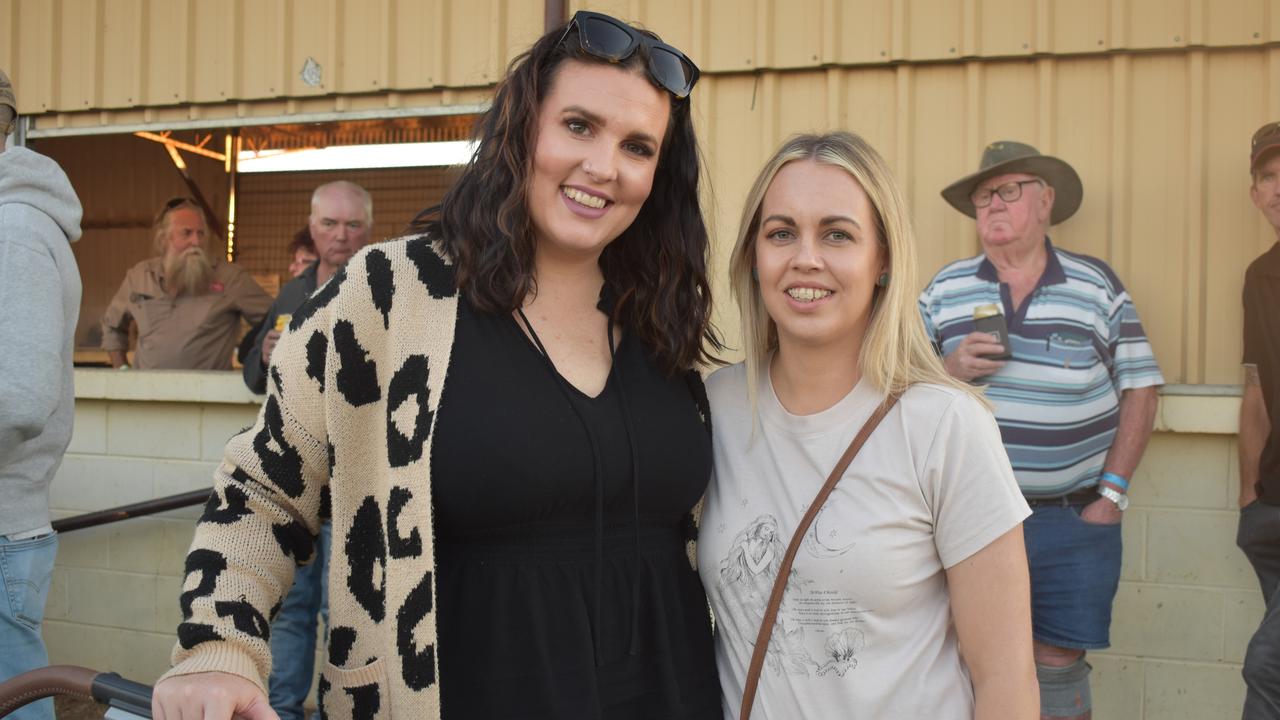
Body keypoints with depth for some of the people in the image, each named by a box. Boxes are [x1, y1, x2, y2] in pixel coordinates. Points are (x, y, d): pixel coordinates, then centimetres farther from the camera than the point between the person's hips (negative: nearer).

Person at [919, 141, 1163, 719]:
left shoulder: (1097, 286, 4)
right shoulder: (944, 290, 7)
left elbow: (1139, 389, 4)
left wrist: (1112, 493, -3)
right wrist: (949, 370, -12)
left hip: (1074, 520, -1)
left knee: (1059, 668, 5)